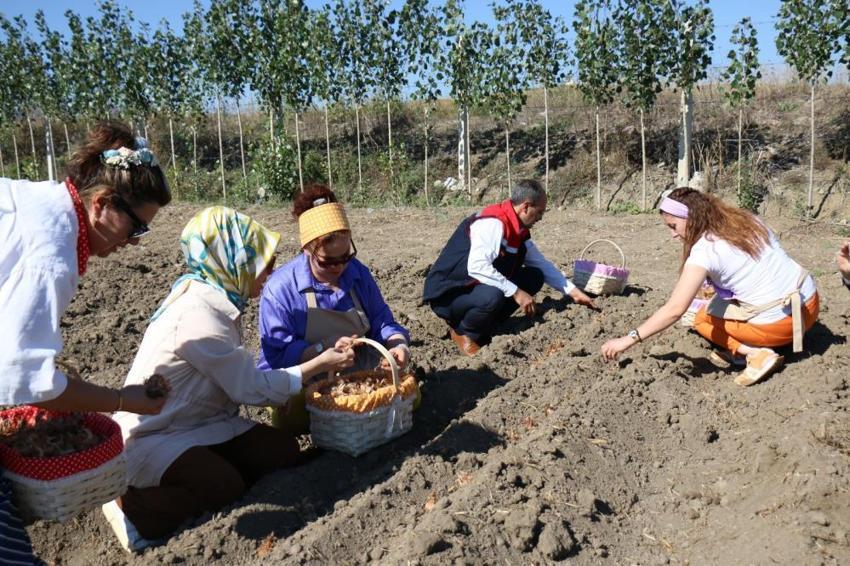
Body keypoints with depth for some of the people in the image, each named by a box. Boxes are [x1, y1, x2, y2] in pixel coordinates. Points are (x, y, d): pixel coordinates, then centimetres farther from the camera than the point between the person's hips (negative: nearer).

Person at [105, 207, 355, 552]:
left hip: (199, 422, 9)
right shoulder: (198, 314, -27)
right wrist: (319, 365, -12)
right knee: (226, 487, -26)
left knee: (282, 451, -4)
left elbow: (242, 377, 0)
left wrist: (324, 356, -2)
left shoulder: (217, 299, 1)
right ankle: (130, 504, -4)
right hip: (150, 437, -9)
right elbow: (250, 388, -21)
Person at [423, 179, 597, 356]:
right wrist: (516, 292, -29)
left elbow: (541, 263, 16)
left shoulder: (518, 230, 6)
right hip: (447, 293, -9)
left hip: (477, 287, 9)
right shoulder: (493, 223, -23)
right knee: (492, 297, -39)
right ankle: (463, 332, -7)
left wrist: (573, 291, 12)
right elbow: (477, 266, -35)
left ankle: (483, 325, 5)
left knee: (535, 277, 0)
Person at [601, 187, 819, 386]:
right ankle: (748, 347, 10)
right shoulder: (746, 220, 7)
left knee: (703, 318, 14)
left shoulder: (705, 250, -14)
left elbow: (674, 310, -19)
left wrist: (627, 340, -16)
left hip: (778, 322, -7)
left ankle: (755, 353, -4)